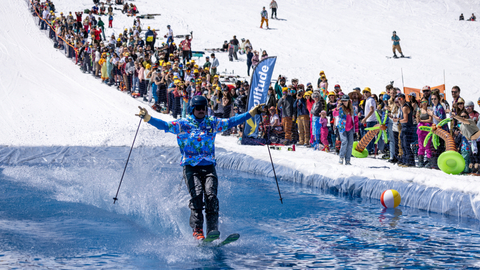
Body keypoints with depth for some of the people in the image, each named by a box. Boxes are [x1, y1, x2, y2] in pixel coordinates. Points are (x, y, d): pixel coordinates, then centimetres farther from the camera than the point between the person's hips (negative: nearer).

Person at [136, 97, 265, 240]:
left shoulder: (212, 123, 15)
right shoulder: (182, 124, 6)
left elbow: (231, 122, 19)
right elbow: (164, 125, -5)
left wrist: (251, 113, 17)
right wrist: (147, 118, -21)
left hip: (209, 166, 2)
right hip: (190, 166, -2)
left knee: (211, 197, -17)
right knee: (197, 196, -22)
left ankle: (212, 232, -20)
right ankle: (197, 231, -21)